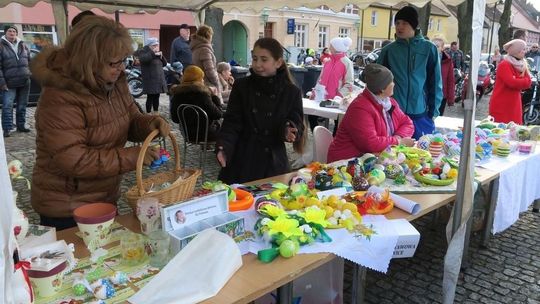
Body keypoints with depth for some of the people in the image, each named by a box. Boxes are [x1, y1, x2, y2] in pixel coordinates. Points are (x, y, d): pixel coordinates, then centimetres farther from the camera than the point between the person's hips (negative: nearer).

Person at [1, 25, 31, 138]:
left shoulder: (23, 45, 12)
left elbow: (29, 61, 20)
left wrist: (29, 74, 11)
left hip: (25, 82, 4)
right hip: (9, 83, -4)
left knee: (22, 105, 11)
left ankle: (21, 125, 22)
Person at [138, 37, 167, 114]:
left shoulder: (157, 53, 18)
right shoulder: (143, 52, -5)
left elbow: (164, 64, 15)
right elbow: (142, 59, -27)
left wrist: (161, 56, -2)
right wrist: (153, 53, -24)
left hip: (159, 80, 7)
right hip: (150, 80, -7)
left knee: (156, 97, 11)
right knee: (150, 97, -10)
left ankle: (156, 113, 19)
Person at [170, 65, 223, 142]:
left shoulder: (177, 95, -4)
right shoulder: (202, 93, -21)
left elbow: (175, 119, 3)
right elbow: (218, 115, -17)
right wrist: (215, 97, -5)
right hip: (205, 134, -7)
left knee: (216, 122, 28)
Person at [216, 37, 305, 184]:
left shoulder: (292, 92, -2)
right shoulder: (242, 86, 0)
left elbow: (297, 124, -1)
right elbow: (232, 123, -2)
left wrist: (290, 131, -24)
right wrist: (224, 148, -19)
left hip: (273, 162, 0)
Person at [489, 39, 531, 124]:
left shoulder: (520, 65, 14)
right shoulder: (504, 65, -11)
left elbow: (527, 84, 6)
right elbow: (512, 82, -22)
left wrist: (524, 70, -8)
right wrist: (525, 81, -5)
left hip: (514, 106, 8)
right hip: (501, 106, -8)